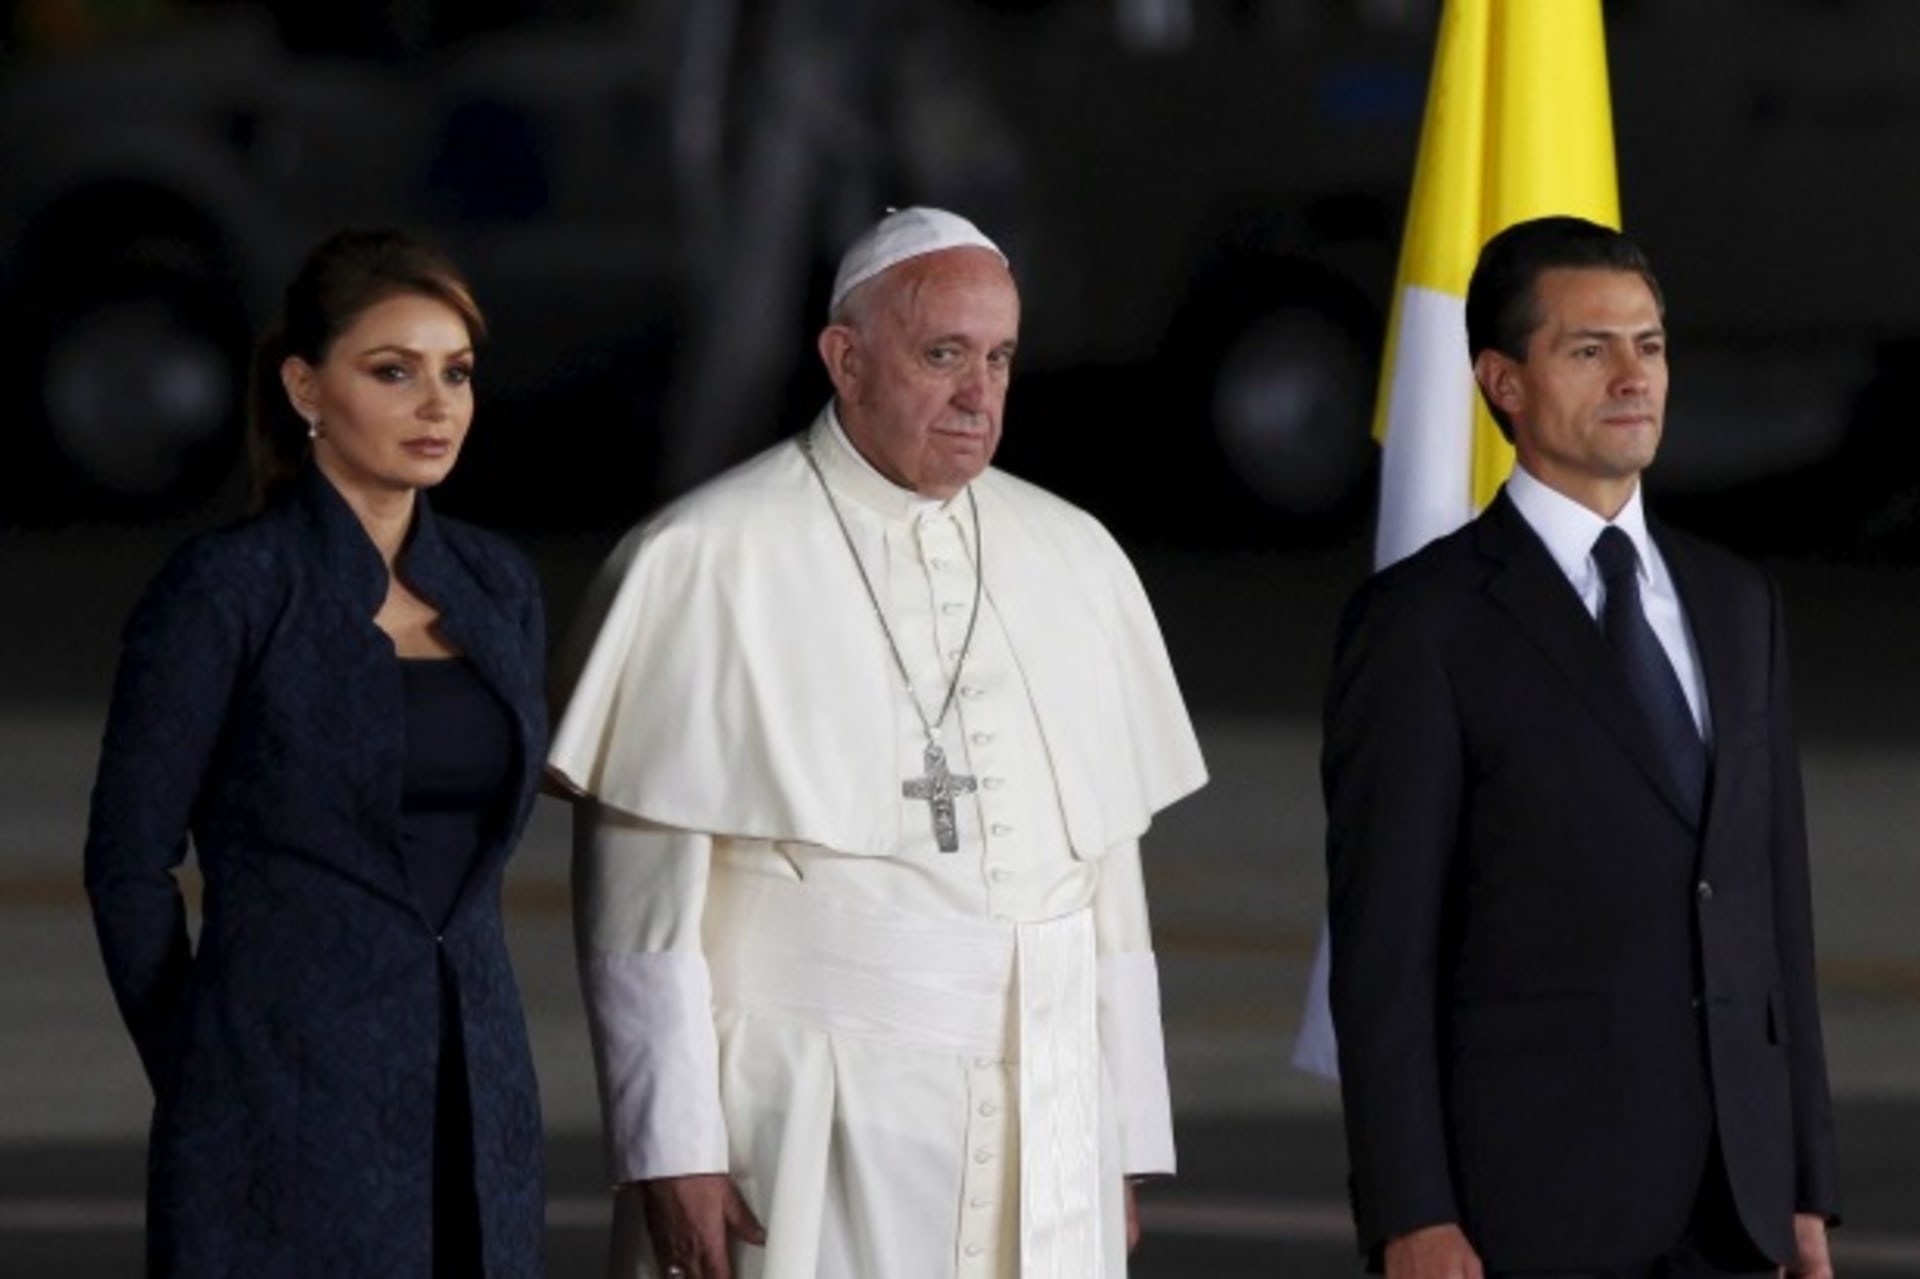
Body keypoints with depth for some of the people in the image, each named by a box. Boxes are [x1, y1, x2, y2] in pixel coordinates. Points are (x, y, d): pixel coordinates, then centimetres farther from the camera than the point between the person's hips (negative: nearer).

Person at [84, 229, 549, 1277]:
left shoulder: (497, 588, 11)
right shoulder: (224, 590, -7)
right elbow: (128, 864, -3)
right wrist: (200, 1090, 0)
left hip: (470, 1102, 6)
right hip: (292, 1107, -6)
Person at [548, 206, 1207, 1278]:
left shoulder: (1077, 565, 13)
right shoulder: (707, 566, -3)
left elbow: (1112, 878, 15)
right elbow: (642, 903, -5)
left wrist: (1127, 1146, 11)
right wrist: (673, 1147, -10)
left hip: (1045, 1143, 5)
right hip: (809, 1139, -5)